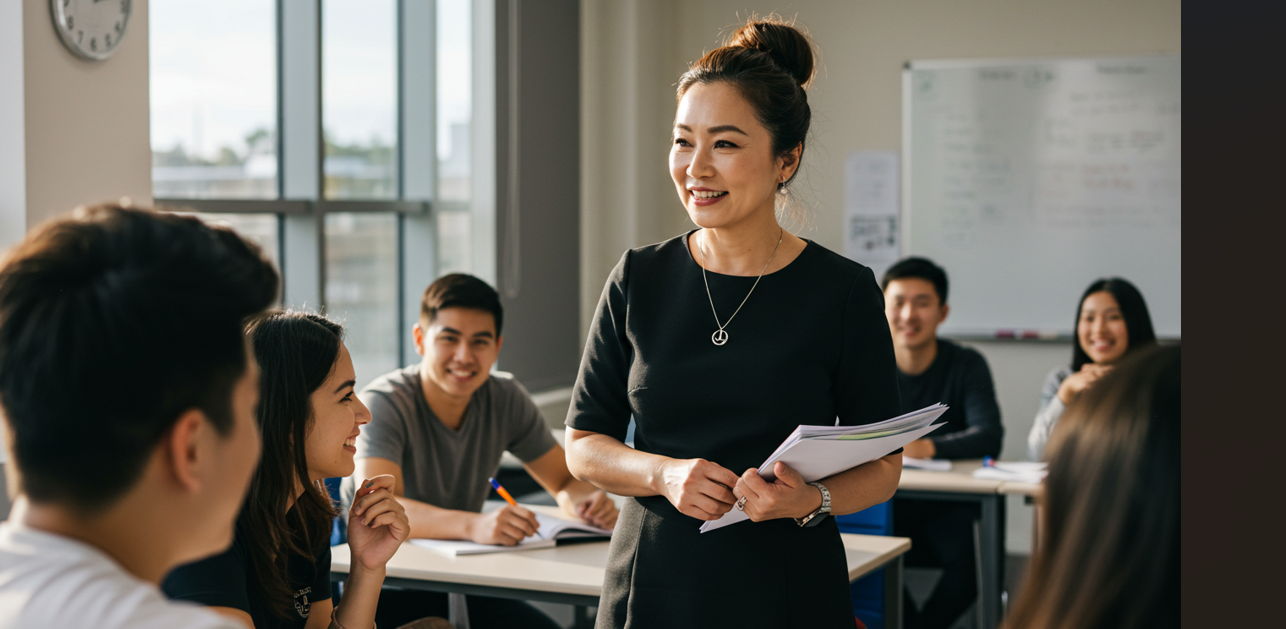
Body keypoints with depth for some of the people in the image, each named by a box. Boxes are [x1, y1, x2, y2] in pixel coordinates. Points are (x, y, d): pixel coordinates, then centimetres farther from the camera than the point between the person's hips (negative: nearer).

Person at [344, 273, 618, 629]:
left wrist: (587, 502, -19)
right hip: (382, 595, -5)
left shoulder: (506, 400, 1)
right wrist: (474, 525, -47)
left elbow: (566, 482, 8)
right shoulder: (383, 404, -15)